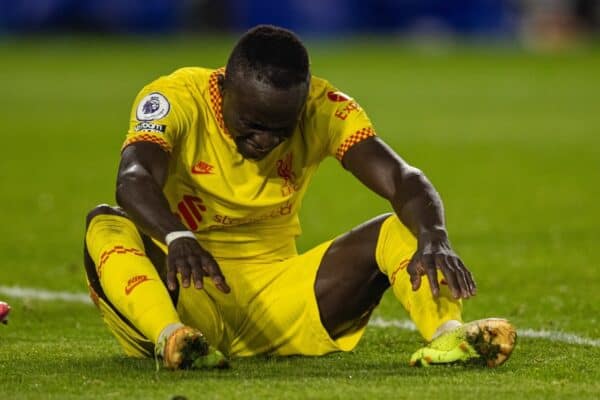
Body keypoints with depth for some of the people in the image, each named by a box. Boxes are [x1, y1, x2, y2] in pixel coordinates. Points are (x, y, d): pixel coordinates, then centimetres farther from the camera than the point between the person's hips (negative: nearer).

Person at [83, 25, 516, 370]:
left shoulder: (325, 109, -6)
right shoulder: (176, 98, -15)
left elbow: (402, 179, -18)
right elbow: (134, 178, -33)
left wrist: (434, 240, -40)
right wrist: (178, 238, -54)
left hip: (276, 302, 3)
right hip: (186, 295, -3)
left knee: (398, 230, -17)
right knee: (106, 225, -32)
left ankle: (448, 335, -42)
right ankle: (170, 337, -56)